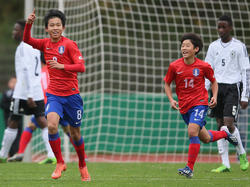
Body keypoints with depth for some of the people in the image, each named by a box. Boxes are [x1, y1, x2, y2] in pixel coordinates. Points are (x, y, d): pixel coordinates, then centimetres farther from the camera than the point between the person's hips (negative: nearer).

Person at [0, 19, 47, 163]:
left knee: (12, 123, 4)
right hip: (38, 93, 7)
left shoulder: (23, 47, -9)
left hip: (23, 93, -7)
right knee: (43, 122, 0)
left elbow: (27, 71, -17)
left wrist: (29, 95, -21)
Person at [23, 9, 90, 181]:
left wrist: (62, 66, -31)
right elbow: (27, 40, 14)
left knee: (75, 133, 8)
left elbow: (81, 67, -16)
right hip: (53, 94, 3)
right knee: (52, 125, -22)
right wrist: (29, 24, -4)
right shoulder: (46, 44, 5)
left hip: (72, 94, -2)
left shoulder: (69, 44, -9)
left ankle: (82, 165, 30)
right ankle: (60, 163, -8)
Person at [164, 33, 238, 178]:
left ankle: (190, 168, -18)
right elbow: (167, 84, 9)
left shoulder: (203, 66, -7)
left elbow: (214, 81, 10)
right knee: (205, 138, 13)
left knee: (192, 132, -24)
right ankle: (225, 134, 45)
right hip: (184, 106, 4)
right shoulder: (174, 66, -5)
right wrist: (171, 100, -6)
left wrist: (215, 96, -4)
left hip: (200, 103, -4)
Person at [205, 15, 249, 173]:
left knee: (228, 123, -16)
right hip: (217, 87, 4)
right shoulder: (213, 46, 11)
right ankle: (225, 164, 2)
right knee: (220, 125, 1)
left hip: (232, 88, -4)